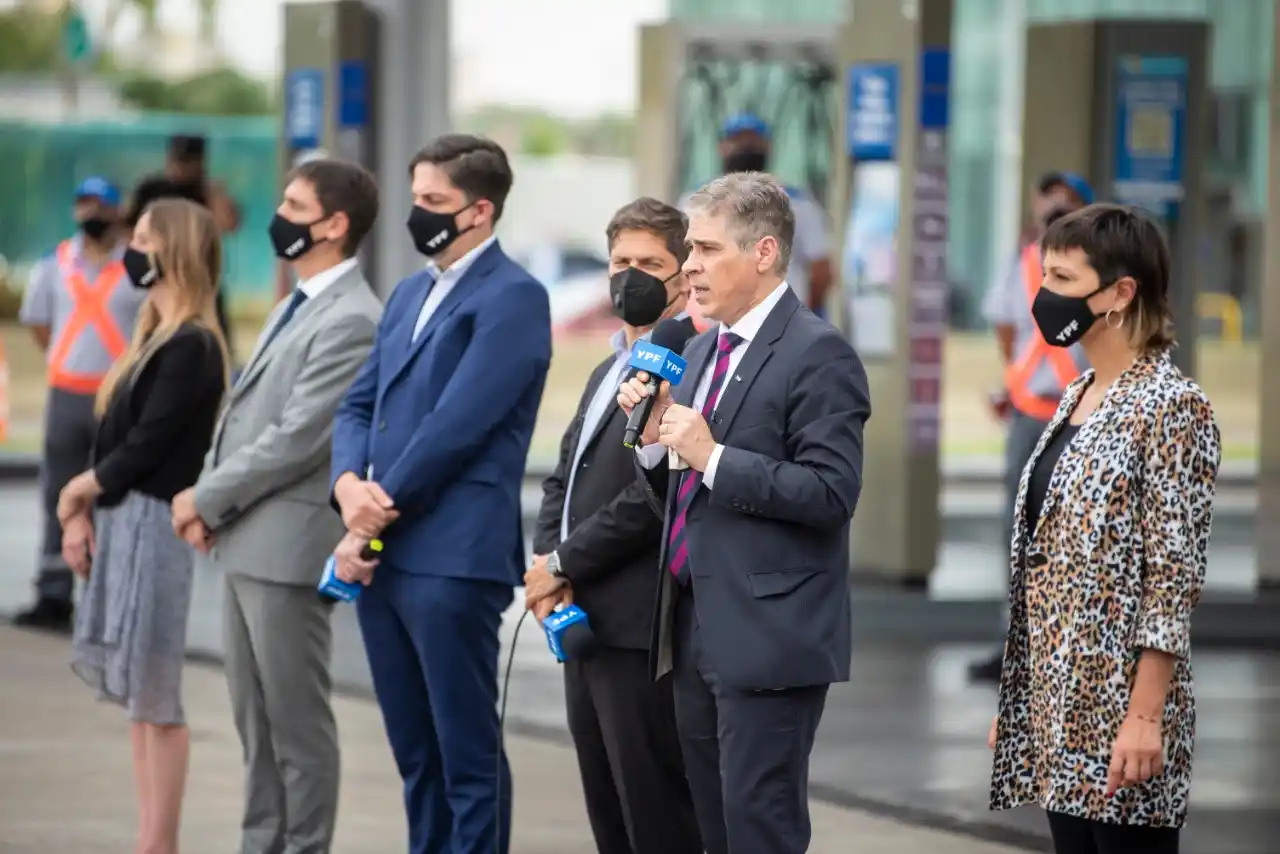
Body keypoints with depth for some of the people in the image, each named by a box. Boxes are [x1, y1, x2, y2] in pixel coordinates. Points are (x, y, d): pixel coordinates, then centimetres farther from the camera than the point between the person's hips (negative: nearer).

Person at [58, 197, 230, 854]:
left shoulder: (190, 346, -13)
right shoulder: (154, 338, 15)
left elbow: (146, 446, -17)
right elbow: (114, 435, 12)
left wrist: (80, 492, -5)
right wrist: (83, 513, 1)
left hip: (154, 526, -9)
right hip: (120, 523, 9)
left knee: (154, 698, -5)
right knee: (137, 699, 10)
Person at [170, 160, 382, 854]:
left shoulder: (351, 322, -15)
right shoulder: (298, 307, 16)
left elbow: (297, 439, -19)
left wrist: (207, 499, -12)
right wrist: (206, 502, 4)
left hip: (288, 543, -10)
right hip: (244, 540, 10)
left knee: (297, 720, -2)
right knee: (255, 718, 15)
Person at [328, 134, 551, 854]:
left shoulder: (512, 298, -9)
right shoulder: (411, 294, 19)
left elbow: (455, 426, -16)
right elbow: (360, 405, 17)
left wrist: (375, 521, -11)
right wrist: (350, 484, -4)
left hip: (452, 557, -8)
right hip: (382, 554, 8)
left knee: (468, 755, -4)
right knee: (415, 753, 12)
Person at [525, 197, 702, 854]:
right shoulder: (609, 370, 20)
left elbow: (653, 495, -20)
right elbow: (562, 483, 19)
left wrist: (562, 564, -11)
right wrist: (548, 567, 1)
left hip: (640, 628, -10)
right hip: (588, 625, 10)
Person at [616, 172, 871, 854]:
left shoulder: (817, 354, -10)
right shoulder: (701, 350, 17)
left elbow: (832, 493, -18)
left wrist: (713, 456, -21)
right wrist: (655, 435, 0)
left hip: (768, 639, -9)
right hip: (695, 634, 9)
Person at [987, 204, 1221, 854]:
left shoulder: (1170, 407, -11)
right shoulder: (1076, 399, 14)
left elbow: (1173, 577, -15)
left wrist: (1145, 717, -20)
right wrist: (1013, 703, 16)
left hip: (1118, 703, -8)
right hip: (1057, 702, 8)